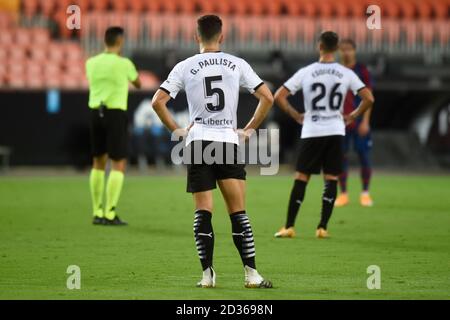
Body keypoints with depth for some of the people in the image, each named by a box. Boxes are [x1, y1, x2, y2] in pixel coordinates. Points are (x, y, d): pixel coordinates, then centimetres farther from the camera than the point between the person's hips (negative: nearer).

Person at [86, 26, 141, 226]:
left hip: (96, 112, 5)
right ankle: (110, 214, -7)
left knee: (98, 162, 14)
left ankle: (97, 212, 16)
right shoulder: (123, 64, -8)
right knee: (119, 164, 0)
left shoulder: (91, 63, 4)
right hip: (116, 113, -5)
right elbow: (138, 84, 10)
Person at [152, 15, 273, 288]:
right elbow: (267, 97, 2)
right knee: (238, 212, 2)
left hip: (197, 142, 0)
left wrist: (177, 130, 8)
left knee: (203, 212, 2)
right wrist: (249, 129, 10)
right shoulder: (237, 65, 5)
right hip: (229, 141, 0)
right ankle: (251, 274, -3)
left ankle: (208, 274, -2)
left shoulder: (185, 67, 4)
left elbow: (158, 101, -2)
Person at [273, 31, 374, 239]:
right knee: (331, 180, 6)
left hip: (311, 132, -1)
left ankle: (289, 227, 4)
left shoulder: (305, 72, -4)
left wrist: (296, 116, 6)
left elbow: (279, 97, -5)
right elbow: (368, 98, -3)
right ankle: (322, 228, 1)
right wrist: (352, 117, 9)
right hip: (336, 131, 1)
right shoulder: (346, 74, -1)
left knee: (301, 179, 5)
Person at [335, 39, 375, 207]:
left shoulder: (362, 70, -1)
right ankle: (343, 194, 8)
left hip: (359, 123, -3)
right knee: (341, 157, 1)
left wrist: (365, 121, -10)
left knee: (364, 156, -1)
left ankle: (365, 193, 8)